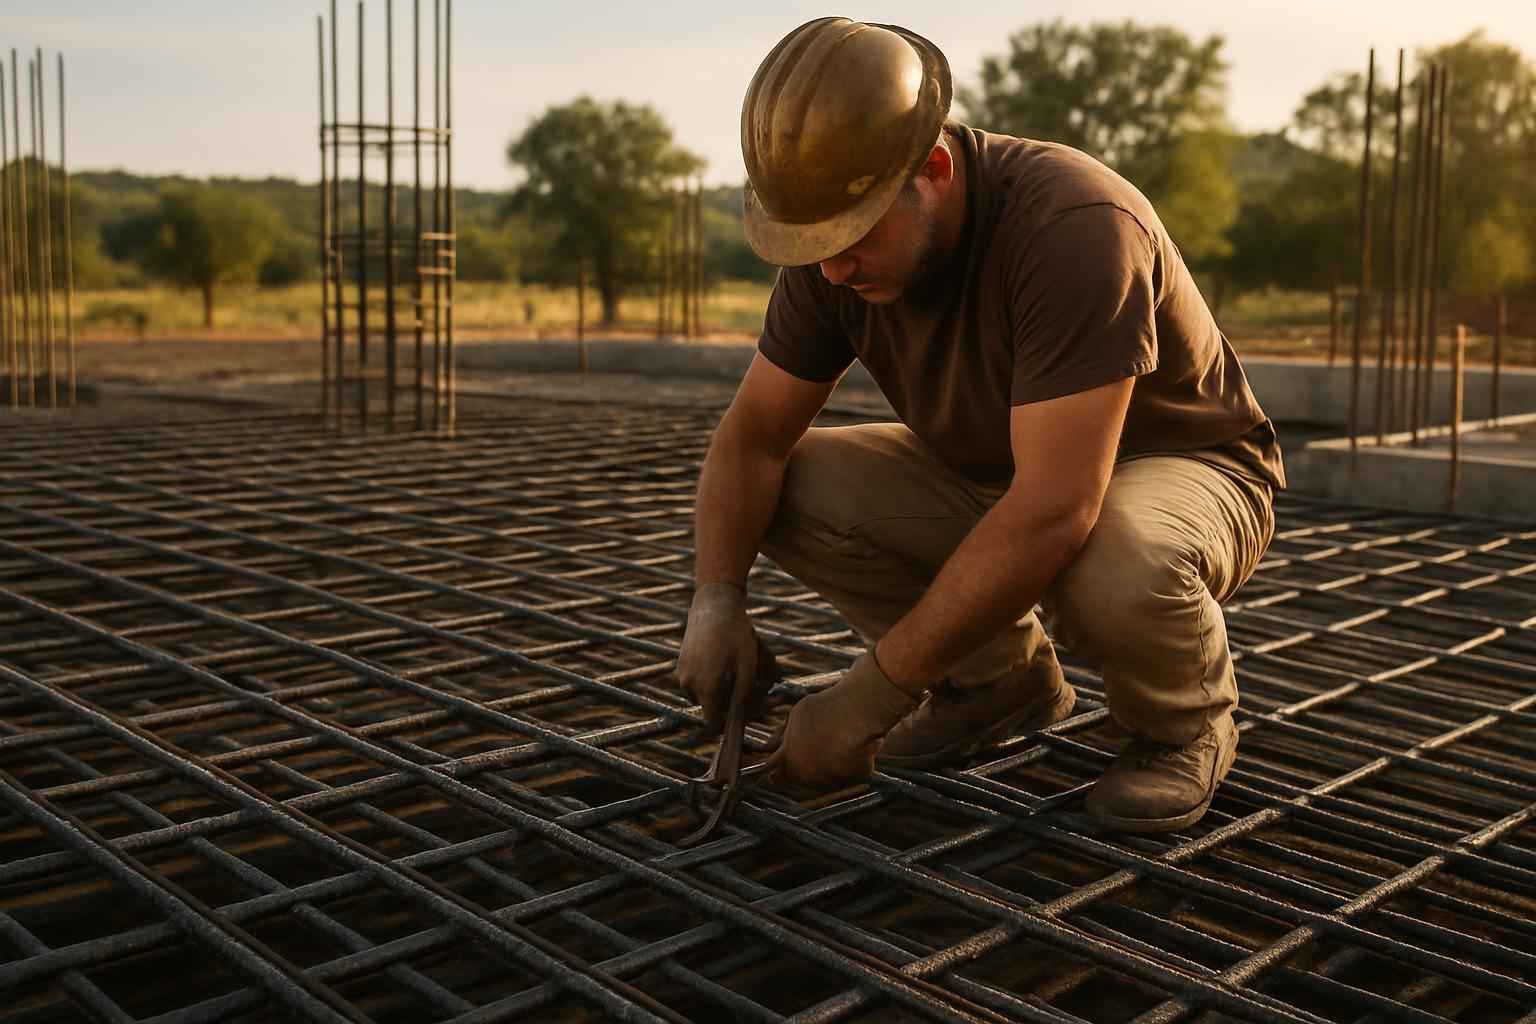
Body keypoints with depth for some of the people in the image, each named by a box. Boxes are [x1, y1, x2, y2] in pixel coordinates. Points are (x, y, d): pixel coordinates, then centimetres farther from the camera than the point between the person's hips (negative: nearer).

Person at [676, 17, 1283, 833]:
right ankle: (1001, 677, 6)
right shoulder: (838, 246, -14)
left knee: (1116, 567, -41)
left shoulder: (1074, 226, -35)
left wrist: (871, 695, -36)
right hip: (995, 482, 6)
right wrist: (716, 601, -25)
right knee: (789, 490, -13)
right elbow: (753, 437, -8)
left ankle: (1185, 720, -4)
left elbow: (1054, 513, -40)